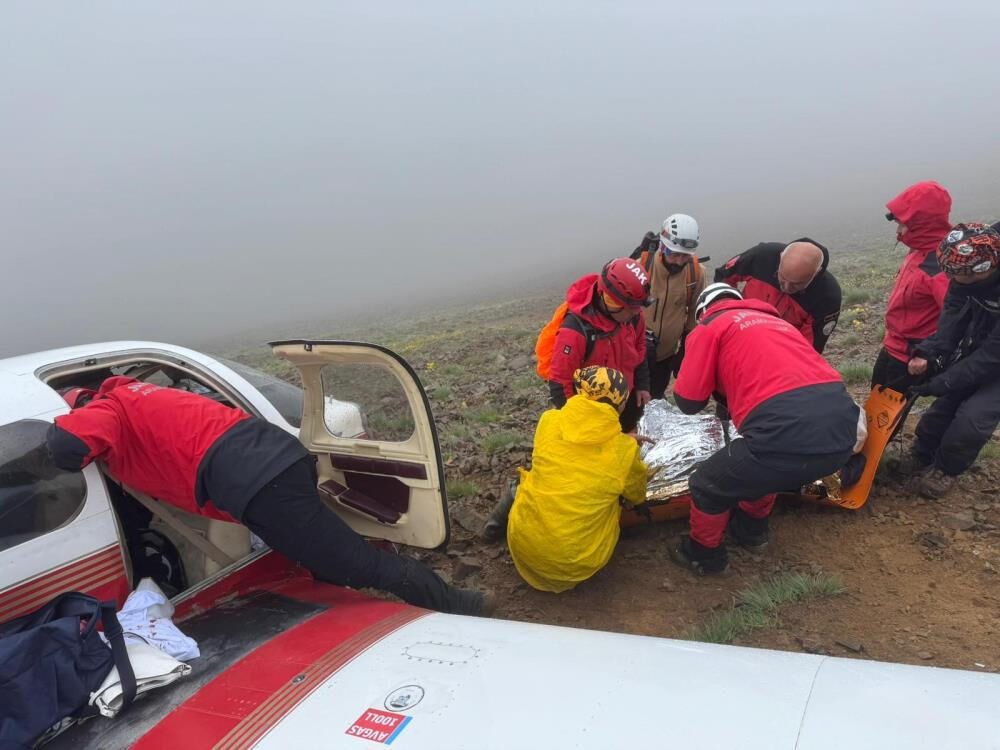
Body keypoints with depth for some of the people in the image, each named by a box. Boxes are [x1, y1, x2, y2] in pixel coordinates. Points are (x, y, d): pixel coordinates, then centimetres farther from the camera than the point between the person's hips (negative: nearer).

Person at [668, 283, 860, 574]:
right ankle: (751, 528, 55)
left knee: (706, 486, 18)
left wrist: (713, 380, 28)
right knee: (762, 465, 38)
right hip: (842, 427, 7)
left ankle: (704, 553, 38)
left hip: (789, 436, -7)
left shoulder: (710, 326, 11)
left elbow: (688, 401, 8)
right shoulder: (776, 320, 31)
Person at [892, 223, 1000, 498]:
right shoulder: (967, 278, -21)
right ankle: (920, 456, 28)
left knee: (972, 417, -13)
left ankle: (944, 470, 12)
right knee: (945, 403, 7)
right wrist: (927, 353, -26)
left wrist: (941, 383, -27)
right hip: (975, 350, 6)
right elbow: (953, 317, -10)